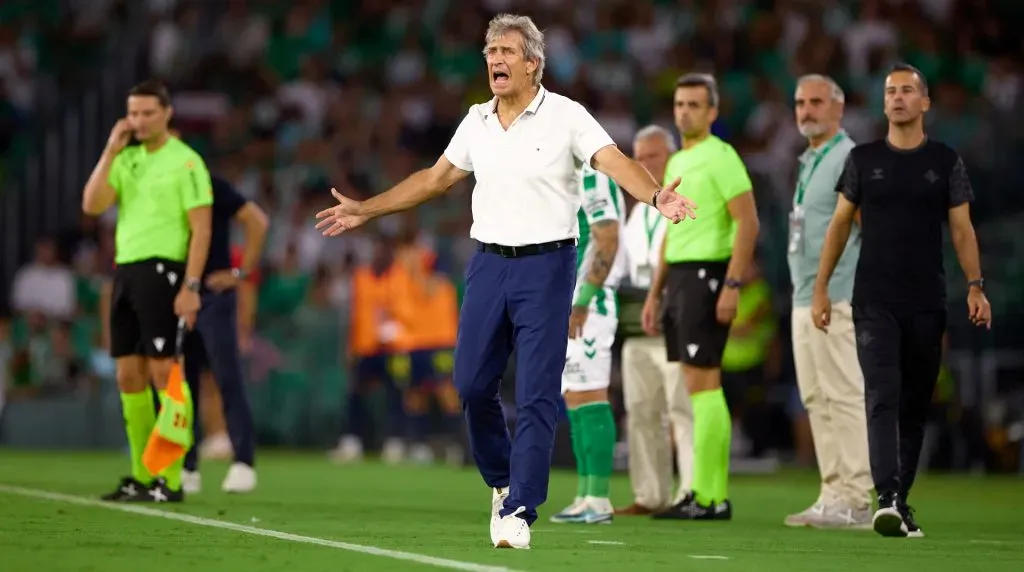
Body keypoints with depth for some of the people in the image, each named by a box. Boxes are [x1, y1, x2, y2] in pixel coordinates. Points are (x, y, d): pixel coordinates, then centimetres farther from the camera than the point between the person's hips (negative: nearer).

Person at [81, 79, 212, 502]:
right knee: (129, 376, 6)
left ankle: (171, 480, -7)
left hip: (161, 271, -7)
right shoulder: (126, 159, 14)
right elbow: (92, 205, 3)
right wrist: (110, 151, -3)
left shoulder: (185, 161, -5)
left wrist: (191, 286, -16)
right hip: (125, 271, 7)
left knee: (163, 373, -9)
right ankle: (142, 476, 13)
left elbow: (201, 228, -8)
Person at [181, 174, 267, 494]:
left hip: (213, 297, -6)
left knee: (228, 382, -8)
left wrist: (241, 272, -11)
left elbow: (257, 221, -9)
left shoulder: (211, 188, -5)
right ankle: (187, 468, 9)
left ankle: (243, 465, -8)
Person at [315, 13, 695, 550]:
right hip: (488, 263, 5)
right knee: (471, 384, 3)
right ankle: (502, 482, 25)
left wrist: (657, 195, -37)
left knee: (536, 395, -7)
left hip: (546, 266, -5)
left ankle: (519, 512, -4)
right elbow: (434, 178, 21)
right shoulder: (476, 122, 10)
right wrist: (364, 210, 23)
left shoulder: (565, 116, -6)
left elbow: (616, 162, -18)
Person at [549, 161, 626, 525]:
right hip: (564, 306, 10)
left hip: (587, 307, -10)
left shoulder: (591, 179, -12)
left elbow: (606, 244, -19)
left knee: (589, 399, -11)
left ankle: (598, 500, -12)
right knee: (574, 401, 9)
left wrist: (582, 302, -22)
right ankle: (585, 497, 11)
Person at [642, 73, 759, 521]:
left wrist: (732, 285, -21)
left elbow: (748, 223, -15)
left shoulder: (720, 157, -9)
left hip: (707, 276, -9)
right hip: (679, 277, 9)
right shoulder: (677, 162, 19)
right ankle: (709, 493, 9)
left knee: (702, 384, -11)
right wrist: (655, 293, 20)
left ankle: (710, 497, -11)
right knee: (698, 387, 8)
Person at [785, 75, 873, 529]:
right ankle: (833, 495, 12)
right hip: (804, 300, 10)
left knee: (845, 396, -11)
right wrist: (804, 295, 20)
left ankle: (856, 500, -13)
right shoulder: (809, 163, 20)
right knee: (817, 401, 9)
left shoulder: (851, 160, -9)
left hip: (836, 299, -10)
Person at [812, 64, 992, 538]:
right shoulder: (863, 159, 6)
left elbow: (962, 229, 4)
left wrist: (975, 286, -9)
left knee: (916, 405, 6)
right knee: (883, 397, -14)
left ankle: (901, 501, 17)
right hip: (874, 302, -1)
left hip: (927, 303, 1)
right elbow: (840, 224, 9)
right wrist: (820, 288, 4)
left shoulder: (946, 162, 5)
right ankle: (887, 499, -25)